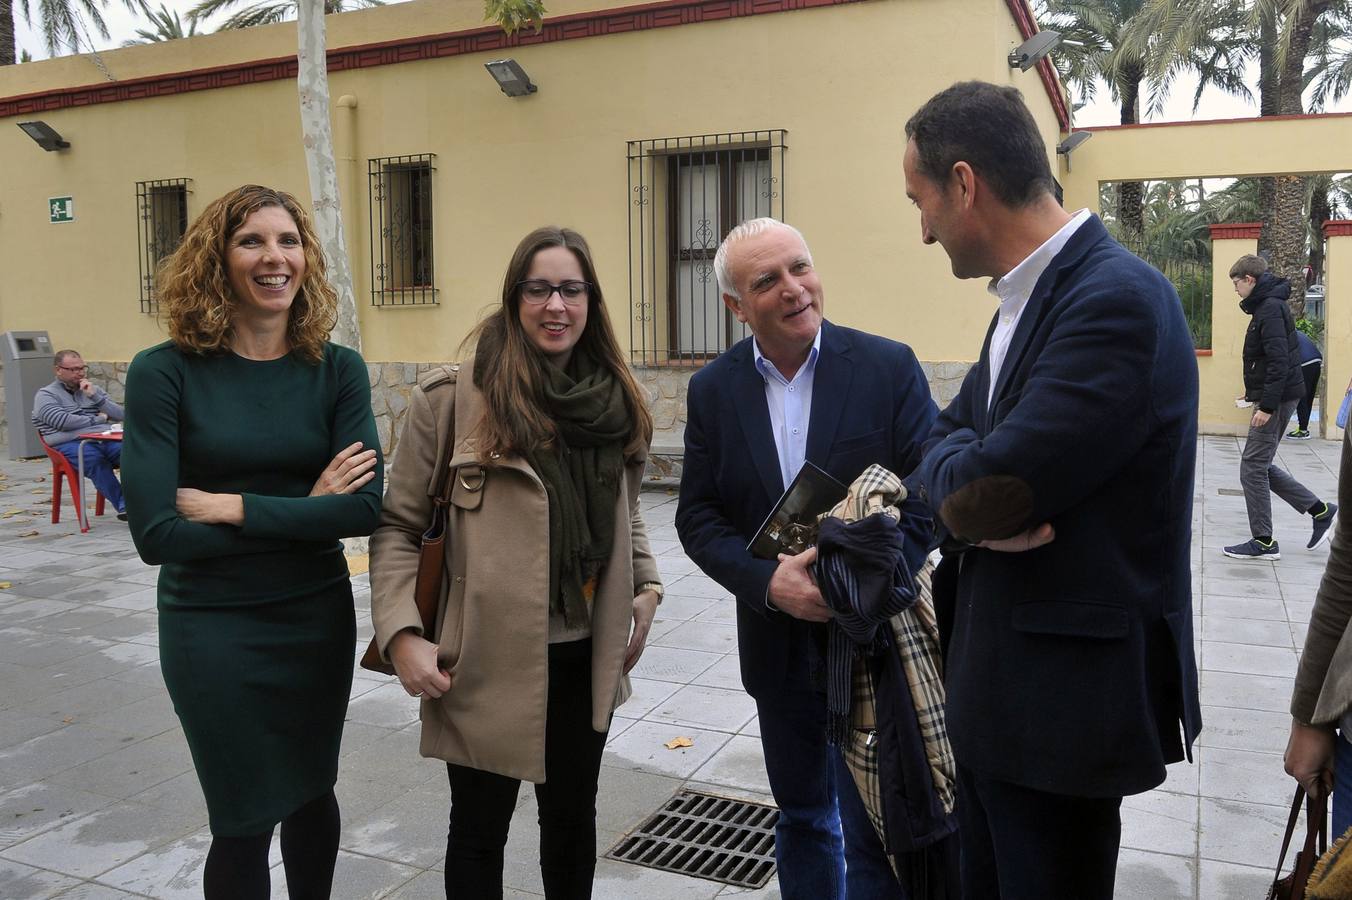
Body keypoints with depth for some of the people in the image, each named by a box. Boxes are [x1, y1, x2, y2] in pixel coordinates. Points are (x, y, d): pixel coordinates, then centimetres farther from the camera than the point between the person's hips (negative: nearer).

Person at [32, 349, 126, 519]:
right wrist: (98, 419, 3)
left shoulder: (94, 389, 26)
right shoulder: (45, 395, 12)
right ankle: (123, 505, -39)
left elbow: (120, 415, 14)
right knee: (94, 458, -39)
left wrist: (95, 396, 4)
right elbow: (62, 422, -7)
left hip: (103, 439, 4)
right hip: (69, 444, -4)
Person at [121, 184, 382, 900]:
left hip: (317, 619, 3)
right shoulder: (165, 373, -12)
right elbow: (155, 534, -18)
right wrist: (304, 513, -14)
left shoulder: (337, 370, -5)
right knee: (245, 819, 10)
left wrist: (230, 506, -19)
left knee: (310, 794, 21)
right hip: (213, 627, -2)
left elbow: (364, 507, -15)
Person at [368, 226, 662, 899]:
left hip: (585, 656, 4)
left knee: (573, 814, 20)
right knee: (481, 825, 14)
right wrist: (402, 634, -15)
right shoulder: (454, 396, -10)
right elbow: (397, 524, -6)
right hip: (488, 658, -4)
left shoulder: (615, 401, 4)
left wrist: (646, 588, 4)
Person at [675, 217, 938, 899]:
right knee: (801, 817, 21)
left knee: (873, 831, 6)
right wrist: (768, 582, -19)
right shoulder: (713, 389, -1)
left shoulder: (889, 367, -9)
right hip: (778, 646, 3)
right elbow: (697, 516, -2)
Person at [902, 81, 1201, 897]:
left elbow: (991, 489, -27)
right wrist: (975, 494, -12)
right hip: (995, 686, 9)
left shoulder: (1116, 298, -22)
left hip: (1066, 693, -9)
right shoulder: (1027, 296, 9)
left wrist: (956, 478, -5)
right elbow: (947, 438, 9)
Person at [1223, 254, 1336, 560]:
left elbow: (1279, 362, -23)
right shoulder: (1267, 305, 15)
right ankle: (1320, 510, 20)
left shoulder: (1270, 308, -16)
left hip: (1278, 398, -10)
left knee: (1253, 468, -4)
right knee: (1260, 466, 15)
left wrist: (1267, 405, -24)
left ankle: (1263, 542, 3)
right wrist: (1256, 394, 21)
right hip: (1277, 397, 10)